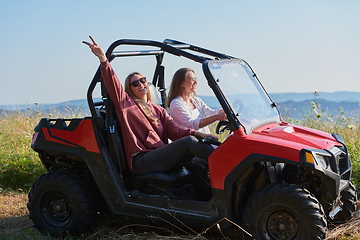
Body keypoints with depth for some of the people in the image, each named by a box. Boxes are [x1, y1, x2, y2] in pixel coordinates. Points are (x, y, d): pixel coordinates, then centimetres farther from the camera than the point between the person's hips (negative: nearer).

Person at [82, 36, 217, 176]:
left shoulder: (159, 110, 26)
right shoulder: (126, 103, 12)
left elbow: (175, 130, 10)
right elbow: (112, 82, -5)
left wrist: (195, 133, -10)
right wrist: (103, 58, -20)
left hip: (162, 158, 6)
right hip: (141, 161, -6)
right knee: (188, 142, -23)